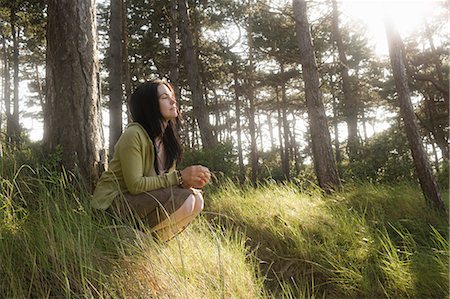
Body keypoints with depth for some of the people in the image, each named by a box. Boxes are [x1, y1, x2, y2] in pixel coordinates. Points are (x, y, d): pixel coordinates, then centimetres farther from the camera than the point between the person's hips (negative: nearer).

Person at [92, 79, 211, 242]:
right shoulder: (133, 135, -19)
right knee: (184, 200, -25)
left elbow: (166, 179, 7)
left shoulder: (167, 137, 7)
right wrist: (179, 177, -24)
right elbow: (135, 185, -23)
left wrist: (190, 180, -15)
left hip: (144, 198, 8)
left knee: (196, 198, -9)